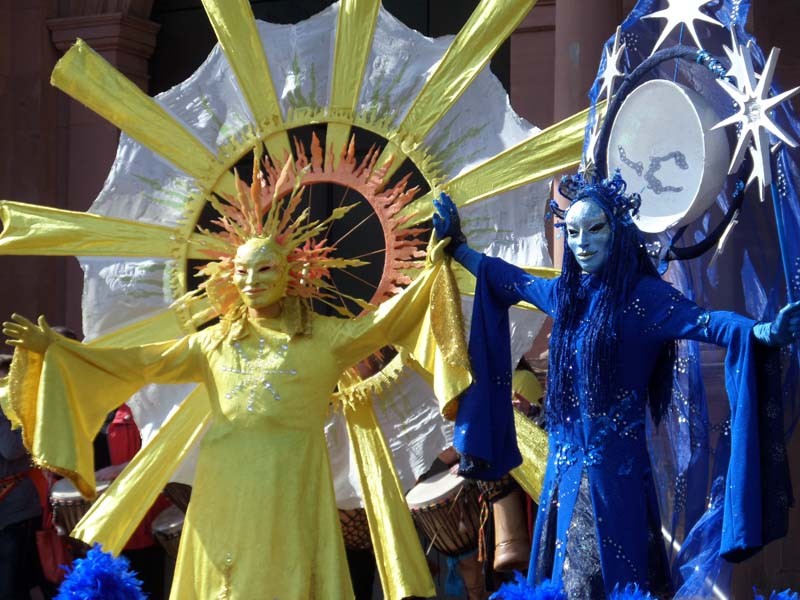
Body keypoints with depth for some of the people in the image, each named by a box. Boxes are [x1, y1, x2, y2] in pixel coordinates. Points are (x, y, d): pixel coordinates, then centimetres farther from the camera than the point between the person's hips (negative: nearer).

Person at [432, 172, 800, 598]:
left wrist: (762, 332, -47)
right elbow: (506, 280, 26)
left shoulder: (642, 294, -12)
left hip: (614, 465, -7)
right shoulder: (566, 291, 7)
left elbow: (702, 321, -28)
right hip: (565, 460, 7)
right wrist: (456, 245, 35)